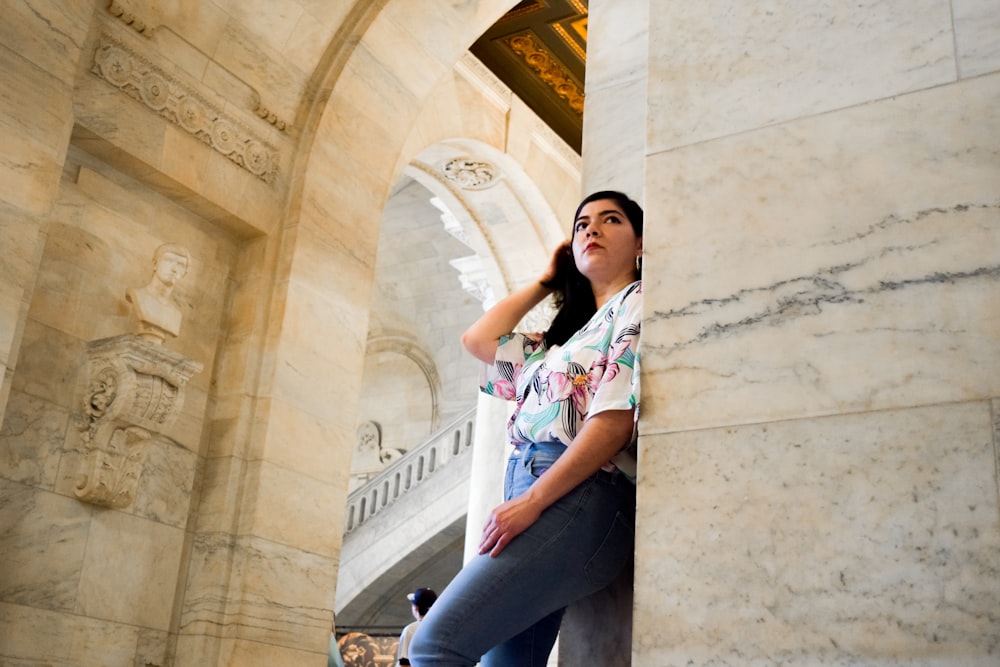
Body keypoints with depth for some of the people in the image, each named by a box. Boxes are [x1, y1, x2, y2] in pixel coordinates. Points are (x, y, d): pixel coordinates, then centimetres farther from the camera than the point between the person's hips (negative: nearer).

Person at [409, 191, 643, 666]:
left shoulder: (639, 302, 3)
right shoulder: (567, 333, 29)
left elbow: (618, 418, -10)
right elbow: (478, 340, 28)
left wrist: (532, 499, -15)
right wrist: (547, 280, 30)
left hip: (582, 500, -8)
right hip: (532, 498, 8)